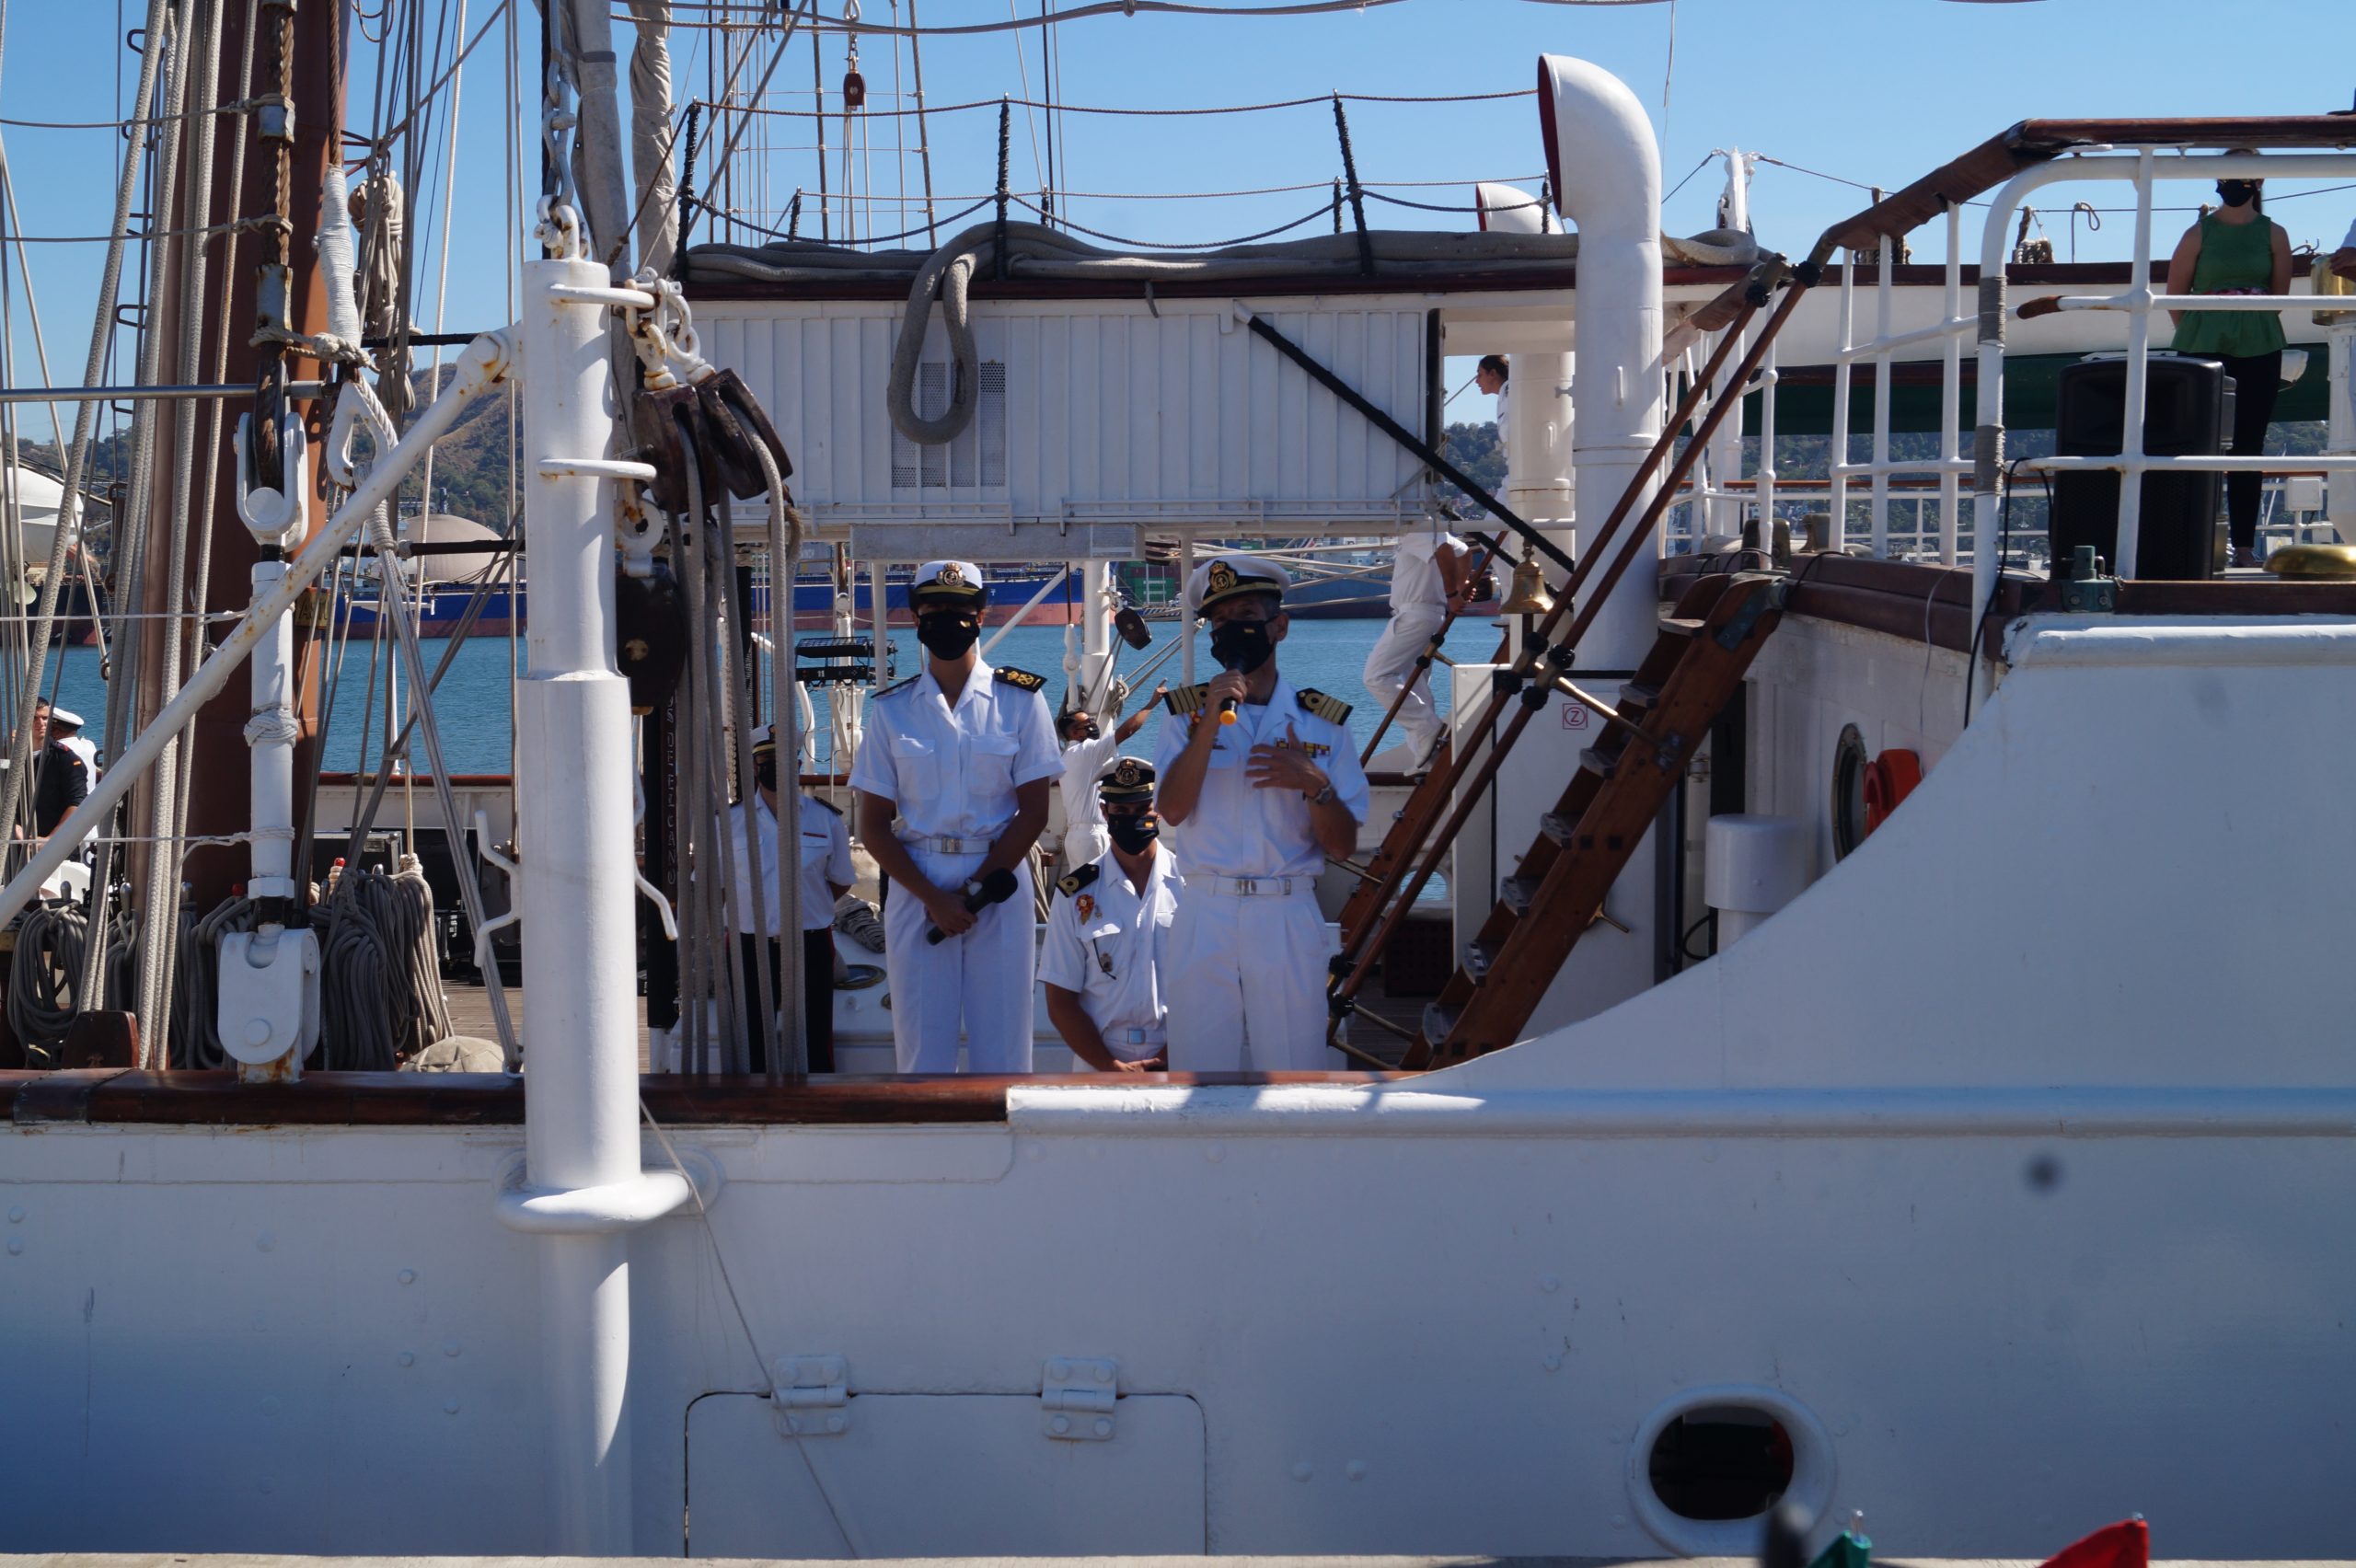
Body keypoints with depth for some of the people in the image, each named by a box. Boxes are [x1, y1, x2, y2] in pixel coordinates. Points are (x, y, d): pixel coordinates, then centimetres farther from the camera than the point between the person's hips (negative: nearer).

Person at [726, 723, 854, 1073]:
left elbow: (840, 882, 12)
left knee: (815, 1047, 1)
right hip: (751, 948, 0)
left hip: (811, 946, 0)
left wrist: (804, 911, 7)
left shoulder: (826, 819, 2)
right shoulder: (731, 821, 2)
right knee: (752, 1048, 4)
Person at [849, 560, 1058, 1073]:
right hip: (915, 885, 1)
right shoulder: (892, 709, 6)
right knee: (922, 1049, 1)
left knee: (1002, 1050, 0)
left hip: (999, 885, -1)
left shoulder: (1020, 700, 3)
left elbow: (1034, 812, 0)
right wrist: (933, 898, -9)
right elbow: (873, 825, 3)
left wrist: (974, 891, -9)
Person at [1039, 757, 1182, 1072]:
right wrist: (1113, 1067, -6)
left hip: (1178, 1061, 0)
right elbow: (1060, 1001, 5)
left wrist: (1170, 1058, -8)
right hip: (1100, 1065, 0)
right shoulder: (1076, 894, 8)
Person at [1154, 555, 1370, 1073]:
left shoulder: (1323, 721, 7)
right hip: (1204, 917, 0)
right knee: (1198, 1065, 2)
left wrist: (1314, 784, -13)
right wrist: (1211, 720, -12)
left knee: (1294, 1065, 0)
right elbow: (1173, 810, -7)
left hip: (1290, 919, 0)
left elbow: (1342, 846, 4)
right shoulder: (1186, 711, 8)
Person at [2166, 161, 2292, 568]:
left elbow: (2279, 295, 11)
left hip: (2259, 352, 1)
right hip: (2203, 351, -1)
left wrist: (2254, 331, 9)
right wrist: (2195, 336, 7)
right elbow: (2175, 294, 5)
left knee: (2248, 447, 3)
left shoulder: (2274, 235, 5)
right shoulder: (2198, 234, 2)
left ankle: (2245, 546, 6)